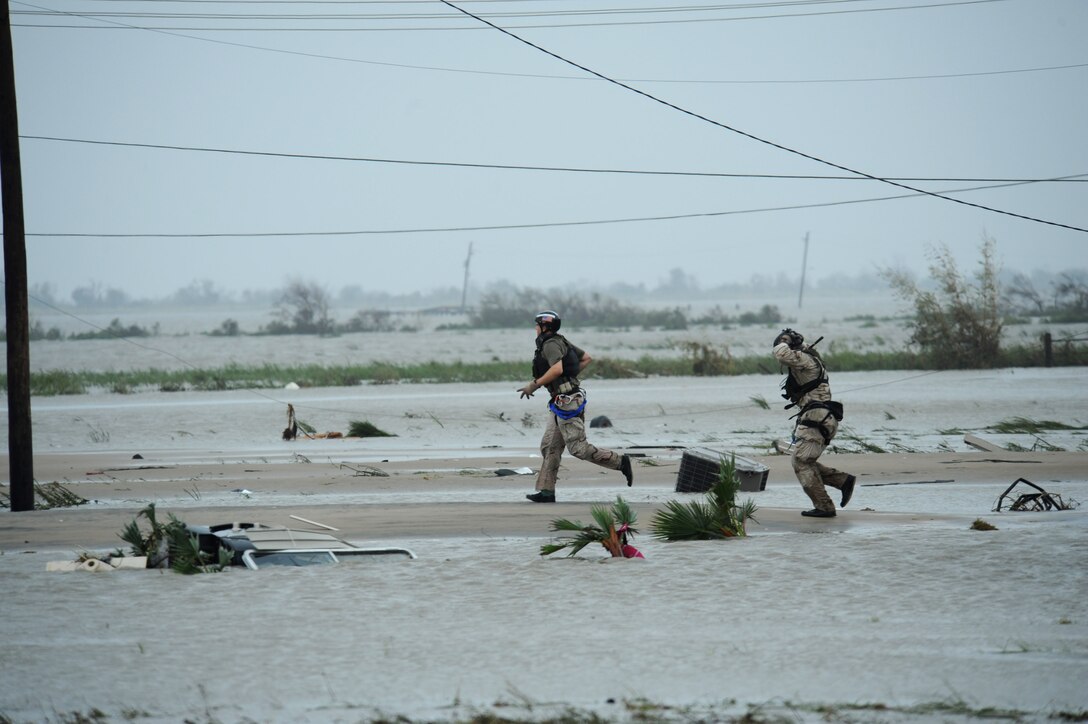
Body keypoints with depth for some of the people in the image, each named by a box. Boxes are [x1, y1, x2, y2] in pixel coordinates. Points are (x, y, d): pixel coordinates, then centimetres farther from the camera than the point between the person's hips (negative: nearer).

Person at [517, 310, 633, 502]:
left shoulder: (550, 344, -13)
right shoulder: (561, 342, 16)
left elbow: (557, 369, -29)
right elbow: (587, 358, 22)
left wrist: (534, 385, -22)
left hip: (567, 402, -10)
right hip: (560, 403, 10)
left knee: (578, 448, -8)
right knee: (550, 447, 7)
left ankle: (620, 461, 1)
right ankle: (546, 491, 6)